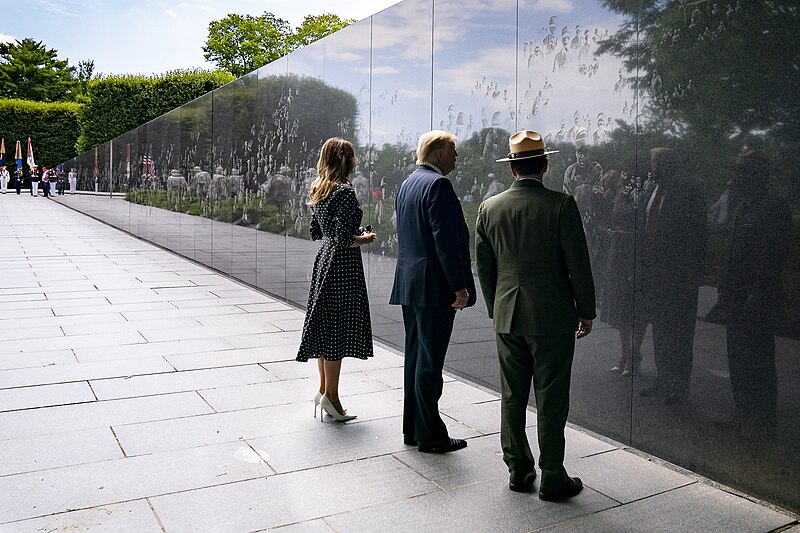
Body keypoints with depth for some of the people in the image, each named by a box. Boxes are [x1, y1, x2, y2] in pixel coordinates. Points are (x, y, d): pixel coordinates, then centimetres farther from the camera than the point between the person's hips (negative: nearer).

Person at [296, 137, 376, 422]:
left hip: (324, 259, 9)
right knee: (338, 327, -2)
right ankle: (330, 395, 6)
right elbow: (344, 238, -23)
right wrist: (364, 239, -4)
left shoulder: (318, 190, 10)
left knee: (324, 324, 14)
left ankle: (324, 388, 25)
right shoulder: (345, 191, -16)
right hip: (343, 264, -9)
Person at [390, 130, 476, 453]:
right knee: (429, 362, -2)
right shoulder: (438, 185, -13)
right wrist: (459, 287, -17)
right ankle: (429, 435, 7)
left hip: (408, 284, 10)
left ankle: (412, 429, 24)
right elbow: (446, 240, -20)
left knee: (415, 358, 15)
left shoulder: (406, 184, 16)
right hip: (434, 287, -9)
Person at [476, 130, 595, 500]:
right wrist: (586, 311, 3)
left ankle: (518, 470, 24)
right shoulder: (561, 205, -10)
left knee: (512, 396, 13)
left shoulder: (489, 208, 1)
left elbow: (484, 267, 7)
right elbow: (578, 264, -8)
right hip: (552, 317, -3)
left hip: (507, 317, 4)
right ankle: (552, 479, 14)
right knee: (551, 399, 5)